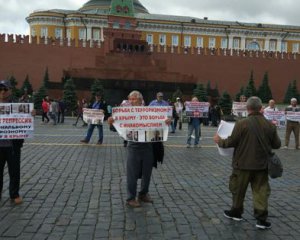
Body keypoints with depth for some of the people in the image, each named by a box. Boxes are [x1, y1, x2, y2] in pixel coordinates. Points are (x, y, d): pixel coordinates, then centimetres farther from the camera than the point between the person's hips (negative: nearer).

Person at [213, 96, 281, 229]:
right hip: (262, 165, 3)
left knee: (238, 189, 15)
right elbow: (277, 144, 4)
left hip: (243, 164, -3)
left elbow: (231, 142, -13)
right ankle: (261, 219, 13)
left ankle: (236, 212, 32)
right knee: (261, 191, 11)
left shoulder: (242, 123, -16)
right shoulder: (270, 125, -3)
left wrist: (220, 141, 6)